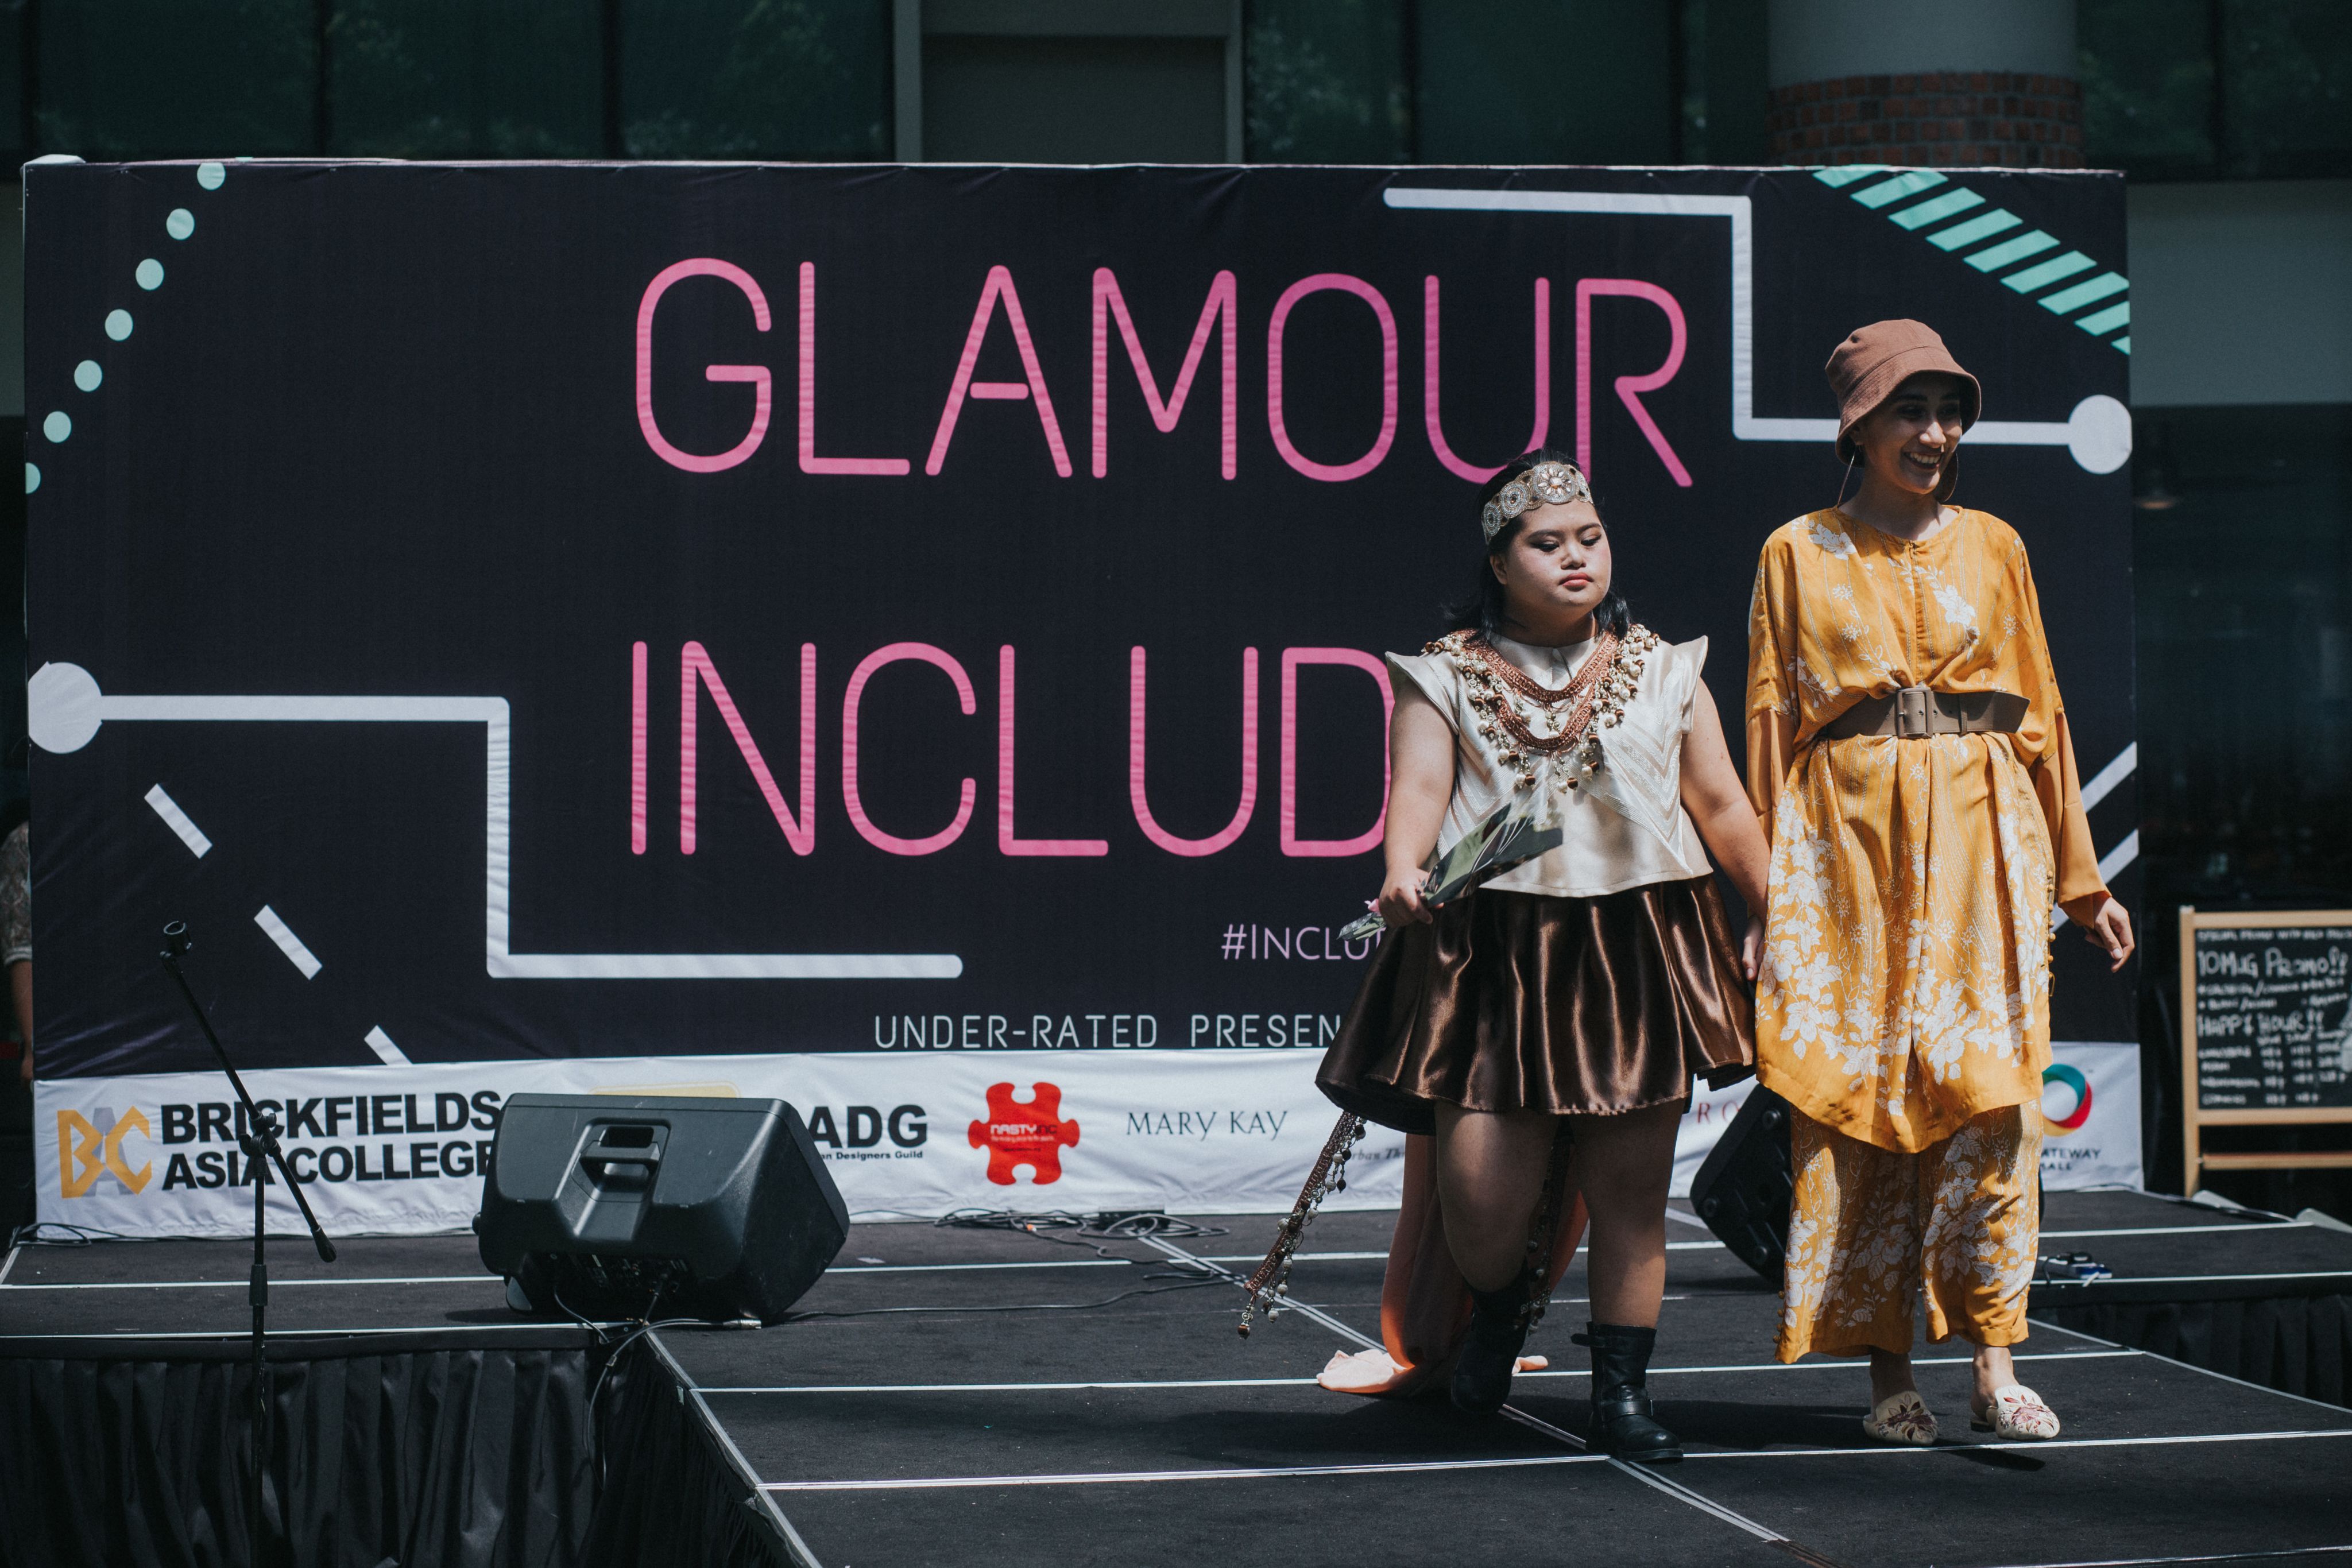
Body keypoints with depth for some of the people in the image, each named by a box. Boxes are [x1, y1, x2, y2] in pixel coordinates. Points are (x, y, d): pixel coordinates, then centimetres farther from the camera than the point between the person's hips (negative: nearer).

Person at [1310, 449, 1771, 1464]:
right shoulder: (1445, 677, 7)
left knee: (1629, 1189, 0)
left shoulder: (1663, 673, 14)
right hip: (1491, 953, -2)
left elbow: (1720, 803, 13)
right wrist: (1404, 871, -27)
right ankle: (1501, 1306, 26)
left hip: (1638, 953, 2)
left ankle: (1622, 1394, 11)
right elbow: (1419, 781, -7)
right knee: (1479, 1192, -8)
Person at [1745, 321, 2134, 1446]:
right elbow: (1770, 720, 7)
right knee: (1860, 1099, -4)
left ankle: (1994, 1362, -6)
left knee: (1993, 1095, -10)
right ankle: (1888, 1371, 2)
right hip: (1849, 842, -1)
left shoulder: (1992, 548, 13)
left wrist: (2078, 877, 14)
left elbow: (2040, 711, 15)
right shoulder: (1799, 554, 8)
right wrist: (1770, 887, 1)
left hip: (1983, 839, 1)